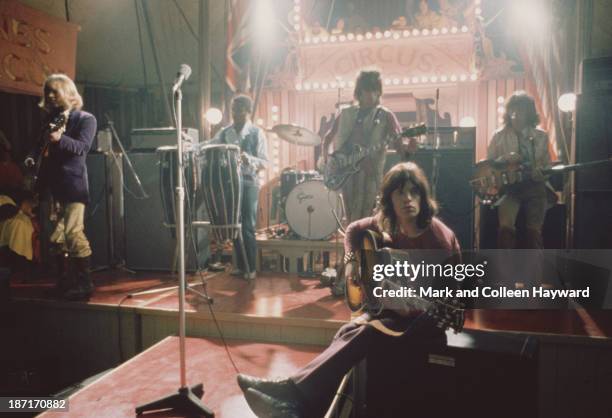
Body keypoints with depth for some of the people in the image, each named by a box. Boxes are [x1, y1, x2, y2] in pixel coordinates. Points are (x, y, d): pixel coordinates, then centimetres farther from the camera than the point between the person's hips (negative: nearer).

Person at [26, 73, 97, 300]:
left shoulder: (85, 119, -1)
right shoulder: (51, 119, 17)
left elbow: (82, 147, -16)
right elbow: (42, 145, 22)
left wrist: (60, 139, -33)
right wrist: (33, 157, 2)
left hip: (73, 183, -7)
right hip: (52, 183, 7)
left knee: (73, 232, -13)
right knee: (56, 235, 10)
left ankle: (85, 282, -6)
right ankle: (66, 279, 21)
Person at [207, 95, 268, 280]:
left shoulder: (257, 133, -2)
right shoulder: (224, 132, 9)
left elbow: (265, 162, -6)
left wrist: (249, 158, -24)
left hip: (249, 184, -4)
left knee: (248, 227, -2)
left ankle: (251, 268, 9)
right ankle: (240, 265, 20)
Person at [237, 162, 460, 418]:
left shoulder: (440, 238, -22)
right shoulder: (385, 223, -4)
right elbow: (353, 229, 15)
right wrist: (351, 261, 0)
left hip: (426, 318, -6)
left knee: (362, 333, -28)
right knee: (351, 331, -23)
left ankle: (295, 392, -30)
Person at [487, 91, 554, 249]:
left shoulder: (541, 136, 9)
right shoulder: (499, 135, 4)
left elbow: (547, 165, 15)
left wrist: (542, 174, -9)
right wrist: (504, 158, -14)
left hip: (534, 186, 2)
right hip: (508, 186, -2)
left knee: (534, 230, -12)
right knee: (506, 226, -25)